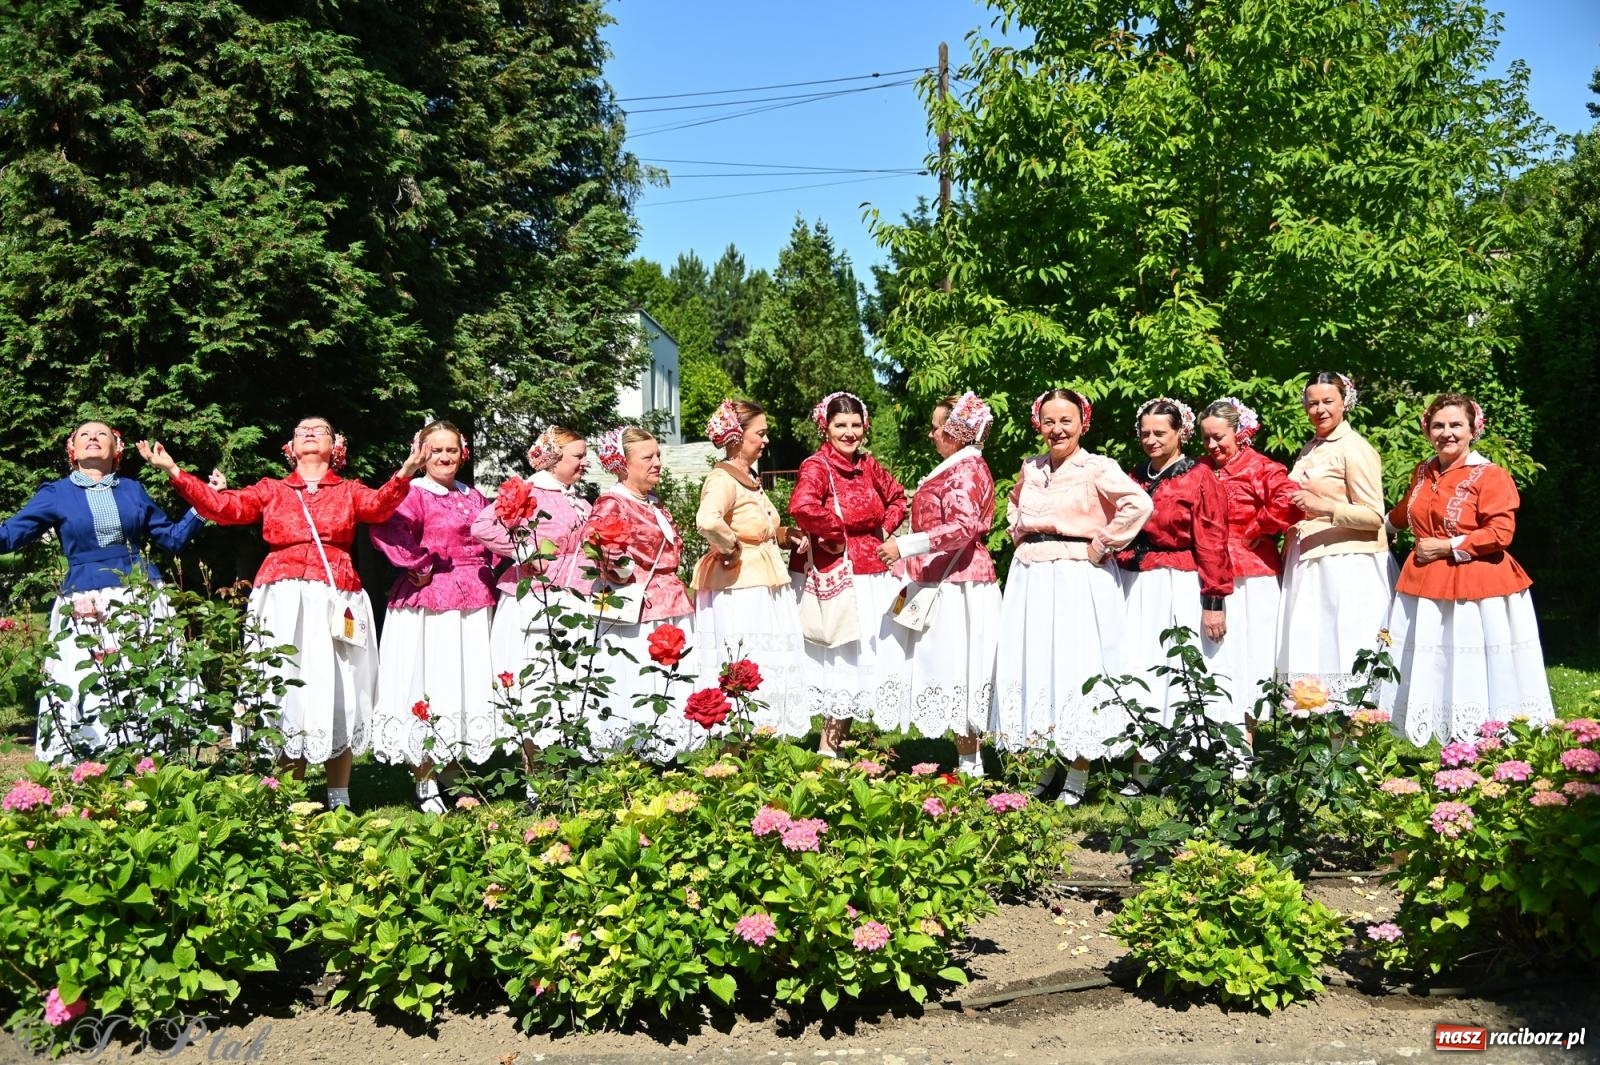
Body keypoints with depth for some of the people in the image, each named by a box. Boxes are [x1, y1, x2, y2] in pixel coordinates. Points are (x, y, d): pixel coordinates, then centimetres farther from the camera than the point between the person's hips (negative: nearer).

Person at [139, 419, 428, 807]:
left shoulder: (349, 491, 15)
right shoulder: (271, 490, 18)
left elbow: (378, 505, -6)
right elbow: (224, 505, 6)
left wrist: (406, 473, -25)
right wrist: (174, 472, -4)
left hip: (333, 602, -1)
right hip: (283, 601, 1)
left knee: (335, 692, -1)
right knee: (285, 688, 0)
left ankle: (340, 801, 7)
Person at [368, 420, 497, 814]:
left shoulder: (474, 497, 15)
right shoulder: (413, 494, -7)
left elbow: (488, 543, 24)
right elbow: (384, 529, -25)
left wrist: (486, 578, 8)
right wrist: (419, 567, -19)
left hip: (473, 604, 7)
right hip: (429, 604, -7)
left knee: (467, 686, 10)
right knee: (428, 688, -3)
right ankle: (425, 784, 6)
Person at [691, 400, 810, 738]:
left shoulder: (750, 478, 14)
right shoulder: (723, 479, -16)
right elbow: (707, 521, -37)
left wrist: (783, 534, 10)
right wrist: (731, 549, -21)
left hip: (764, 591, 10)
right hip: (738, 592, -10)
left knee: (772, 670, 13)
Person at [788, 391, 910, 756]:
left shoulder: (868, 466, 10)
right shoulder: (816, 467, -13)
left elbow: (897, 496, 26)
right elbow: (802, 507, -33)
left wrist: (885, 529, 9)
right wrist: (836, 536, -20)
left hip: (873, 576, 8)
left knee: (872, 654, 12)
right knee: (842, 657, -3)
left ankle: (840, 736, 26)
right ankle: (828, 746, 11)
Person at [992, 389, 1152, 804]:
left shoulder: (1097, 468, -7)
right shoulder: (1030, 469, 11)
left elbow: (1139, 504, -21)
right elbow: (1014, 509, 31)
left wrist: (1101, 545, -16)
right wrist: (1021, 537, 13)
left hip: (1079, 580, -6)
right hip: (1031, 578, 6)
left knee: (1077, 668, -4)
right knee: (1033, 666, 7)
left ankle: (1078, 773, 7)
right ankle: (1049, 760, 21)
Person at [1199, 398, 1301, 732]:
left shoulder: (1261, 468, -5)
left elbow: (1289, 502, -21)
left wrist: (1253, 533, -11)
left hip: (1251, 579, -5)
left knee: (1248, 652, 1)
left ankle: (1247, 727, 7)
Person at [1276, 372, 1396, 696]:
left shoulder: (1354, 449, -7)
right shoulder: (1310, 450, 17)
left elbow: (1374, 516, -13)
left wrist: (1324, 506, -24)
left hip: (1346, 568, -8)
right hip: (1308, 566, 8)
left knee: (1342, 653, -7)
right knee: (1309, 652, 6)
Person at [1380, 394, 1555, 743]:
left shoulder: (1491, 476, -9)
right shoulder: (1423, 473, 11)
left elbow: (1500, 533, -17)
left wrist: (1448, 547, -15)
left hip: (1476, 589, -6)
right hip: (1426, 585, 7)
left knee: (1471, 674, -5)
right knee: (1427, 670, 10)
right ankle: (1422, 740, 17)